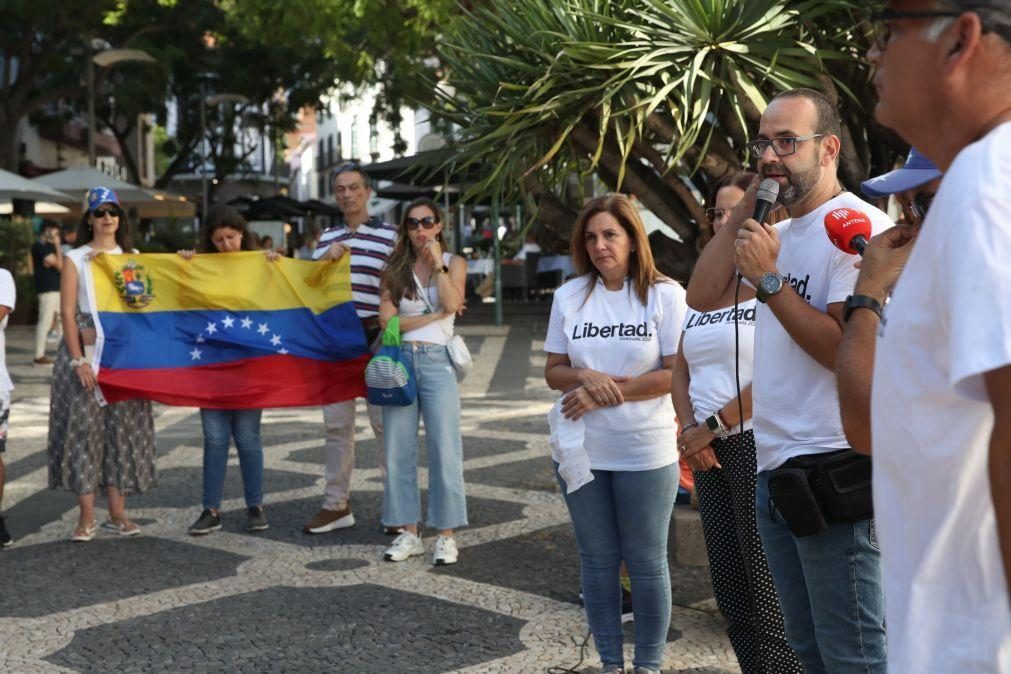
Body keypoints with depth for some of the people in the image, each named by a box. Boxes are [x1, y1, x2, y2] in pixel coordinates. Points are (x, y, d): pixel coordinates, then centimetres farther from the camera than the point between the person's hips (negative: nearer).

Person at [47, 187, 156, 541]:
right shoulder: (75, 259, 2)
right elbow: (67, 313, -5)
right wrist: (78, 360, -13)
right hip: (86, 352, -3)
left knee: (123, 428, 3)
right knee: (85, 427, -5)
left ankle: (117, 513, 10)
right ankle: (87, 517, 0)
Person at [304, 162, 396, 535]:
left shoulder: (389, 235, 1)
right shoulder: (326, 238, 14)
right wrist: (326, 259, -4)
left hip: (375, 339, -4)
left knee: (385, 422, -2)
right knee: (336, 423, 8)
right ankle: (336, 504, 16)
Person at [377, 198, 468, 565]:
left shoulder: (453, 262, 7)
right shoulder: (395, 268, 9)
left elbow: (452, 304, -12)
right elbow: (387, 320, -3)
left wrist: (437, 264, -7)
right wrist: (434, 316, -7)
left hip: (437, 361, -2)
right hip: (400, 360, 2)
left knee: (444, 450, -4)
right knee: (399, 450, 3)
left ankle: (446, 535, 3)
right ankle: (408, 532, 13)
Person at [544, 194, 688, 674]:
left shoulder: (665, 294, -6)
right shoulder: (569, 296, 4)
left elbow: (676, 374, -10)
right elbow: (554, 372, 7)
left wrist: (608, 391, -15)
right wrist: (587, 378, -15)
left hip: (646, 452, -3)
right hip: (581, 450, 3)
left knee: (646, 562, 6)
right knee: (597, 560, 11)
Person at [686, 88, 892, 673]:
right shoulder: (777, 234, 15)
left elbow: (850, 352, -20)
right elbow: (702, 295, 6)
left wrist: (769, 280, -18)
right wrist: (750, 202, 4)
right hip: (773, 469, 9)